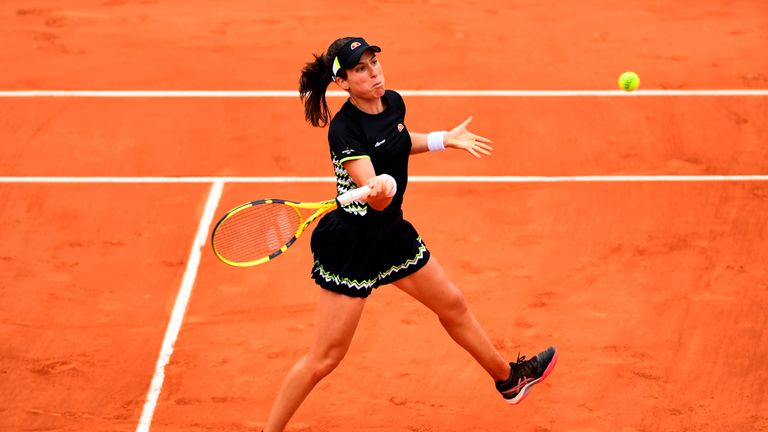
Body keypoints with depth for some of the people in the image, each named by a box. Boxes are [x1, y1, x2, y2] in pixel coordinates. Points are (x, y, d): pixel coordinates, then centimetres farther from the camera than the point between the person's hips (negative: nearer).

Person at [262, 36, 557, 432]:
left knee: (452, 305, 25)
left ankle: (507, 378, 47)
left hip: (392, 232, 8)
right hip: (352, 245, -8)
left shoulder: (393, 102, -2)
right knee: (324, 358, -6)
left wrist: (445, 139, 18)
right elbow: (374, 196, -35)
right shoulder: (344, 129, -25)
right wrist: (381, 189, -56)